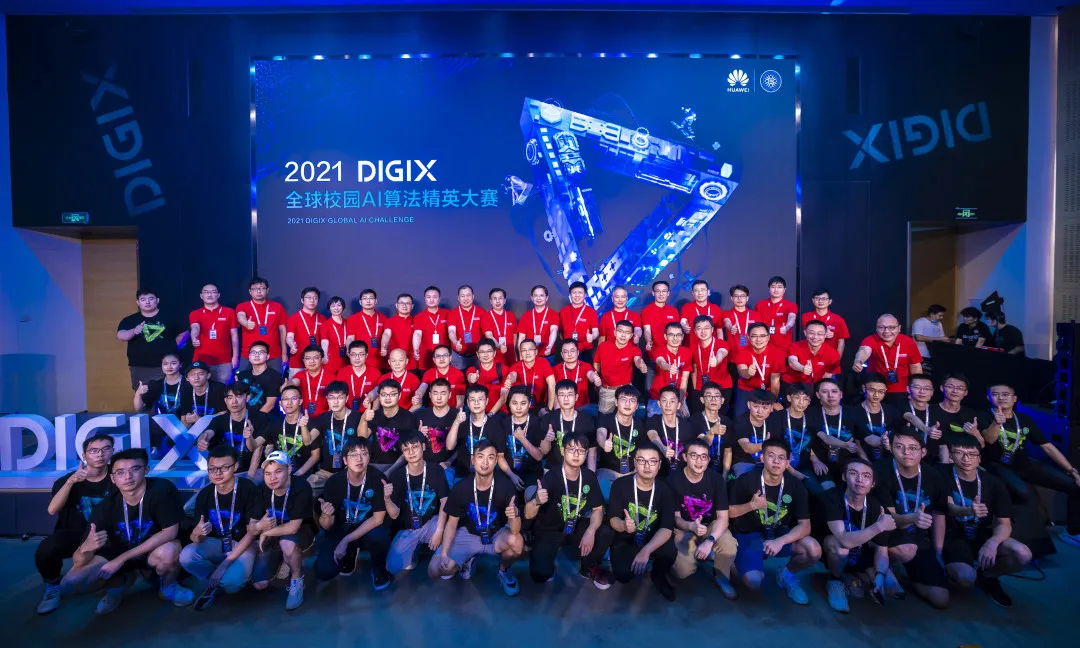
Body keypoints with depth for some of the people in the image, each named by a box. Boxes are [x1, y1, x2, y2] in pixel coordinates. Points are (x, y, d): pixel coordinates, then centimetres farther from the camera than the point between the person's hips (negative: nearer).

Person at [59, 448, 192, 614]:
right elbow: (79, 562, -17)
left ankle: (168, 586, -2)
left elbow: (170, 531, -27)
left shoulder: (162, 489, -29)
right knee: (69, 585, -17)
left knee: (169, 551, -37)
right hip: (117, 554, 3)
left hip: (153, 551, -3)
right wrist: (86, 547, -42)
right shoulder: (105, 507, -20)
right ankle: (116, 583, 14)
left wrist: (122, 559, -25)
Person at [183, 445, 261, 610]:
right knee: (186, 556, -26)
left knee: (230, 584, -29)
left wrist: (226, 563, -22)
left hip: (243, 545, -4)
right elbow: (197, 538, -7)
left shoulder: (248, 489, -20)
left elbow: (252, 532, -16)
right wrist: (197, 533, -32)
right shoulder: (204, 494, -8)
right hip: (216, 543, 4)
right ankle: (216, 582, 1)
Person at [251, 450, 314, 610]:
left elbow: (293, 527, -29)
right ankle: (282, 562, 24)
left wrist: (266, 533, -16)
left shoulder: (301, 488, -30)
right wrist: (260, 525, -26)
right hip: (273, 537, 5)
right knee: (259, 584, -7)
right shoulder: (263, 490, -12)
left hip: (301, 532, -5)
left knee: (287, 543, -40)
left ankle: (297, 579, -12)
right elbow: (264, 517, -3)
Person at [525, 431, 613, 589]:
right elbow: (528, 515, -27)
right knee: (541, 574, -25)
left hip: (575, 528, 4)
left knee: (605, 533, -22)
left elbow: (598, 509, -1)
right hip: (548, 531, -4)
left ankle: (589, 568, 8)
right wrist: (536, 501, -51)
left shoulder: (589, 476, -9)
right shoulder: (551, 477, -24)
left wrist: (591, 531, -21)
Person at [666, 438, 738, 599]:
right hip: (684, 527, -1)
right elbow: (675, 517, -10)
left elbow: (722, 517, -15)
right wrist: (691, 526, -33)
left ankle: (721, 577, 2)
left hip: (711, 526, 1)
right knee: (683, 571, -21)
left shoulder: (716, 479, -13)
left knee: (729, 545, -31)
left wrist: (709, 541, -32)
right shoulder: (673, 479, -17)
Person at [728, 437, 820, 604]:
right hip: (748, 535, -3)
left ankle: (786, 574, 8)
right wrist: (751, 505, -26)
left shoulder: (795, 485, -9)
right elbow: (728, 512, -7)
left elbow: (805, 525, -12)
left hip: (780, 533, 3)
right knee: (754, 582, -27)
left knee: (814, 550, -25)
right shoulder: (746, 480, -18)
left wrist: (780, 541, -29)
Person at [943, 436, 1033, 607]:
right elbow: (949, 507, -25)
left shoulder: (993, 483, -2)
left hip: (981, 534, 5)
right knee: (966, 577, -31)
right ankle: (949, 568, 10)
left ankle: (985, 576, 8)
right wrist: (969, 511, -49)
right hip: (954, 534, -4)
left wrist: (992, 542, -28)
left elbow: (1004, 524, -5)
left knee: (1023, 555, -24)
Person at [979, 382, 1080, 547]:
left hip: (1024, 465, 6)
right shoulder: (985, 417, -5)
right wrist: (996, 423, -44)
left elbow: (1048, 447, 11)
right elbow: (989, 439, -24)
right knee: (1024, 493, -35)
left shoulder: (1025, 420, 9)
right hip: (998, 466, -5)